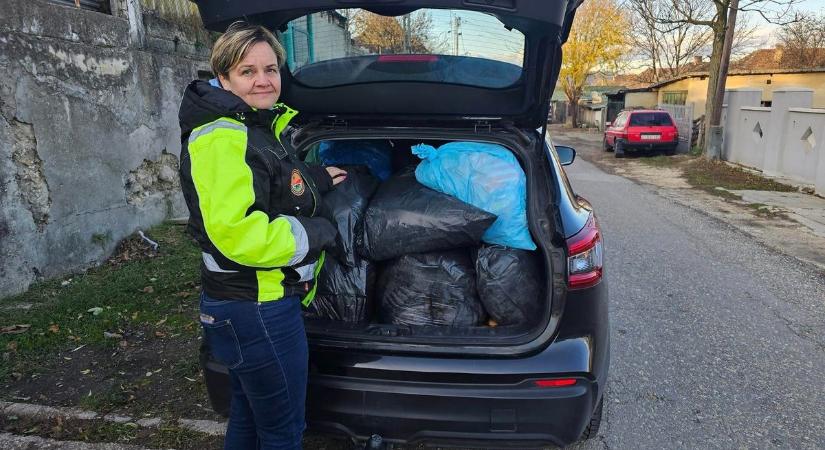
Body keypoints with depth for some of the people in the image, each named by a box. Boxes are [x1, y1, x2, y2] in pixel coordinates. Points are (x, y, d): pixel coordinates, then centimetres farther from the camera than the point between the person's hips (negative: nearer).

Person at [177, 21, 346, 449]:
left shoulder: (258, 127, 12)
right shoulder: (222, 138, -20)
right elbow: (237, 234, -30)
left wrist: (316, 180, 18)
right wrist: (319, 234, -18)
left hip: (246, 305, 10)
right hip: (258, 311, -10)